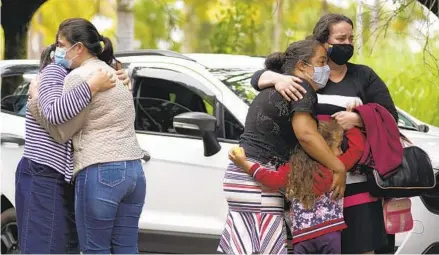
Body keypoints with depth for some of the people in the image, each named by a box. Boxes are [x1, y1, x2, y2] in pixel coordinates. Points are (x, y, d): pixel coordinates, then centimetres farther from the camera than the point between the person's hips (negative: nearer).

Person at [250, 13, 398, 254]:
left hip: (357, 184, 0)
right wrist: (278, 78, -16)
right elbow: (258, 77, 7)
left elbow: (389, 116, 5)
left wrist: (357, 119, -14)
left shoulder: (363, 76, 9)